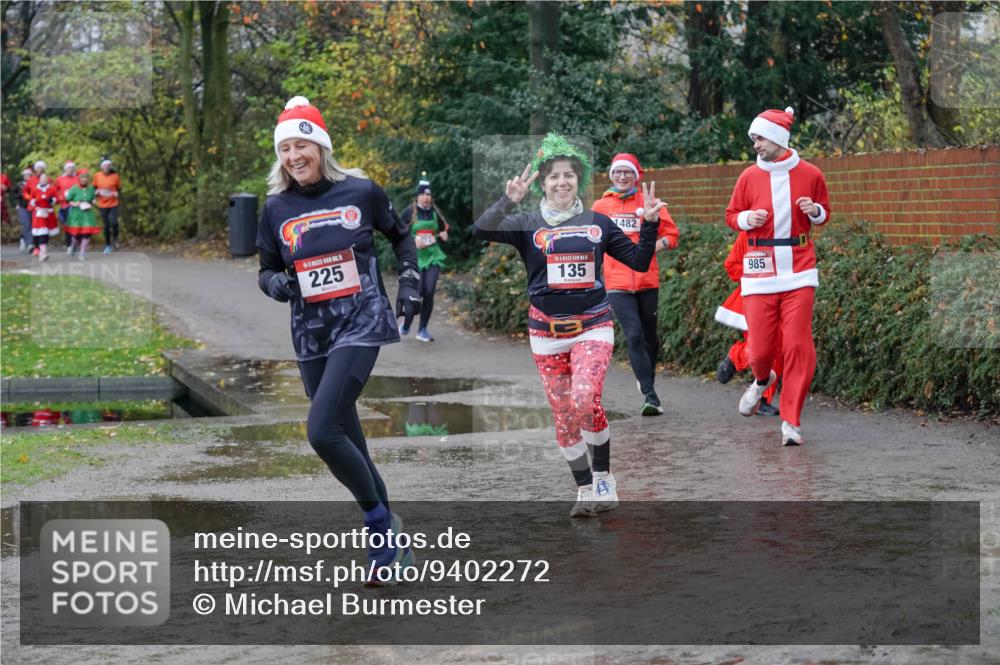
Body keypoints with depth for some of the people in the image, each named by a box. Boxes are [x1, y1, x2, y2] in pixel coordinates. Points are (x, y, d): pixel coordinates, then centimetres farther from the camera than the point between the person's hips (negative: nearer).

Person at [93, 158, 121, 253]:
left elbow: (119, 189, 6)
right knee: (106, 225, 6)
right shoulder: (97, 176, 0)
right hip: (102, 205, 2)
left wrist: (117, 194, -14)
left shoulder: (115, 176, -4)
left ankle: (115, 238, 13)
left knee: (114, 223, -18)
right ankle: (108, 245, 21)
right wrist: (97, 192, -8)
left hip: (113, 204, -2)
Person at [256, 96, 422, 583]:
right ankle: (389, 540, 24)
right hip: (310, 336, 4)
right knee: (348, 441, 9)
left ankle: (380, 522, -1)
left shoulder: (361, 192, -3)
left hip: (360, 325, -4)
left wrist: (410, 280, 3)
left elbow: (400, 235, 14)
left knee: (322, 431, -20)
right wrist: (276, 283, -10)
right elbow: (266, 271, 12)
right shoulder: (276, 209, 3)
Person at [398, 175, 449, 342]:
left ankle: (423, 330, 5)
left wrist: (444, 235, 2)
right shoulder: (410, 212, -3)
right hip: (415, 257, -4)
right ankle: (406, 324, 14)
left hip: (433, 256, 4)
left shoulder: (435, 212, 9)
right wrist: (412, 240, -17)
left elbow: (443, 230, 25)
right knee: (418, 292, -11)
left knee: (429, 292, -5)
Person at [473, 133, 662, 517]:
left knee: (585, 399, -22)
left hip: (592, 326, -1)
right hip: (547, 330, 1)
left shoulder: (598, 223, 6)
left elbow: (639, 262, 10)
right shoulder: (527, 224, 0)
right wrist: (509, 202, -28)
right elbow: (480, 231, -16)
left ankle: (603, 477, -2)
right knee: (563, 414, 3)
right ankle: (585, 490, 18)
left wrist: (650, 224, -3)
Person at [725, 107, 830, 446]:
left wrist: (815, 211, -6)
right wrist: (747, 219, -9)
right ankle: (762, 381, 37)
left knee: (798, 345, -8)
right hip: (759, 271, 1)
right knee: (760, 347, -1)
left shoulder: (810, 174, 3)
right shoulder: (749, 177, 4)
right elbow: (731, 215, 12)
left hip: (798, 270, -1)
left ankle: (791, 422, -1)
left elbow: (824, 213, 17)